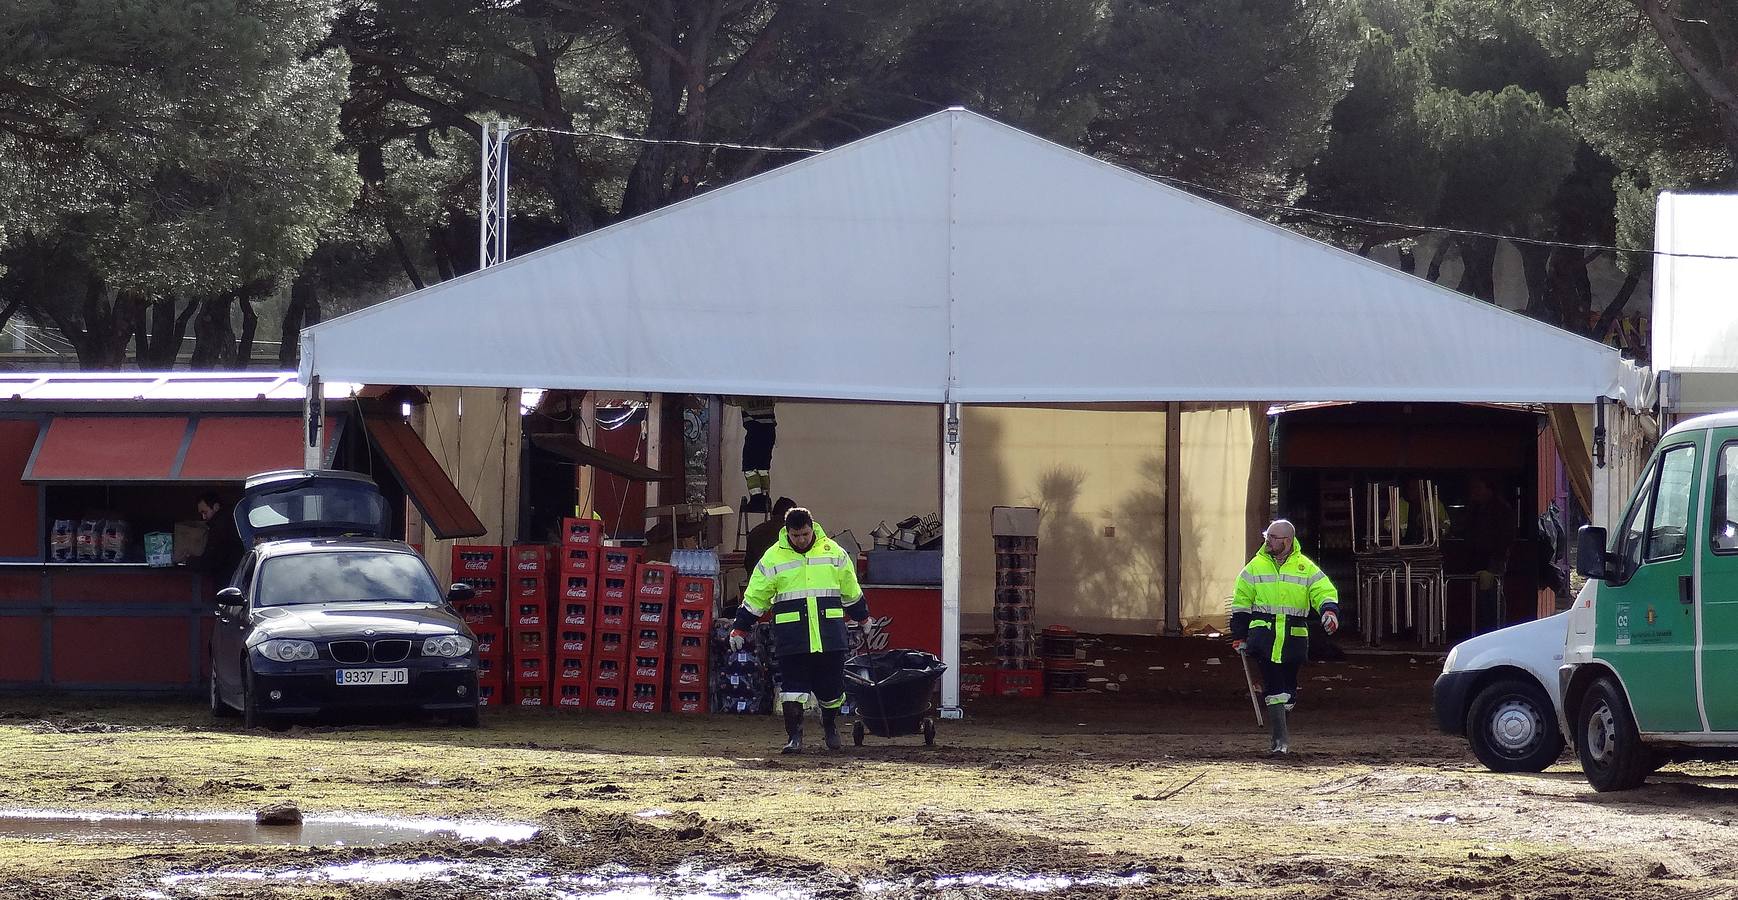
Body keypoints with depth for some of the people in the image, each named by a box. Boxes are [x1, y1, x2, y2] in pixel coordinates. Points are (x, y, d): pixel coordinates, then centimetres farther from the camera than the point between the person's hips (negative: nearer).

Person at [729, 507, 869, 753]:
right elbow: (755, 597, 8)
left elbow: (850, 591, 20)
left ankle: (830, 726, 34)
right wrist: (739, 628, 7)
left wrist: (862, 617, 29)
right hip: (791, 636, -1)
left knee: (831, 687, 8)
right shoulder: (773, 557, 2)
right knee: (793, 688, -7)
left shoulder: (833, 552, 6)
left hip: (829, 633, 1)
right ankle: (794, 737, -2)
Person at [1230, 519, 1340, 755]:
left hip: (1293, 638, 1)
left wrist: (1330, 610, -23)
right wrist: (1239, 636, 7)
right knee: (1273, 689, -11)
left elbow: (1324, 592, 0)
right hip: (1264, 636, -1)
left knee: (1288, 689, 8)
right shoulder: (1255, 567, 6)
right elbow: (1241, 603, 11)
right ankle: (1280, 738, -12)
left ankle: (1279, 732, 27)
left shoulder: (1306, 568, 4)